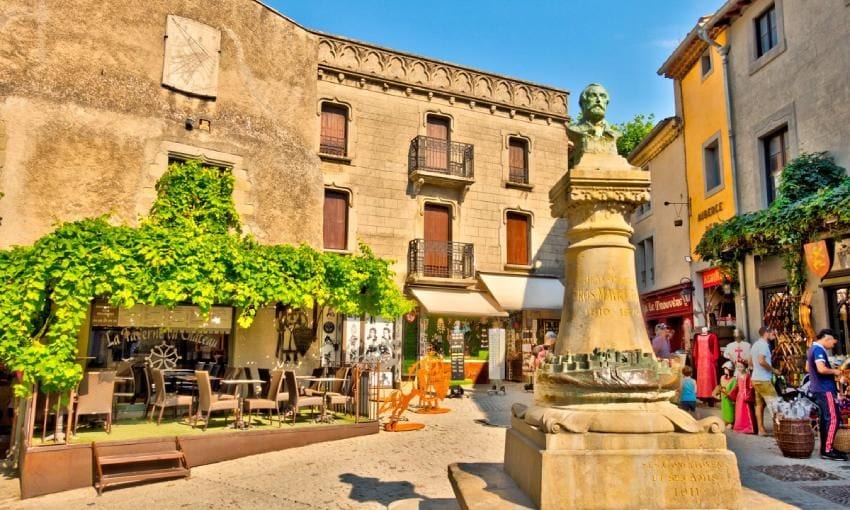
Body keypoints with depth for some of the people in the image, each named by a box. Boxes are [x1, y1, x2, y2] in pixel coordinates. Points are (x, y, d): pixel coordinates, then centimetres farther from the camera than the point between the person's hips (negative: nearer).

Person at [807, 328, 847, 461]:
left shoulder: (812, 349, 16)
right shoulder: (819, 350, -16)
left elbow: (808, 367, 29)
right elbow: (821, 369, -29)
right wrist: (834, 371, -11)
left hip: (817, 389, 10)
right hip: (825, 390, -10)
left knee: (824, 419, 13)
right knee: (833, 419, -10)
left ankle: (825, 448, 17)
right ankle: (828, 450, -11)